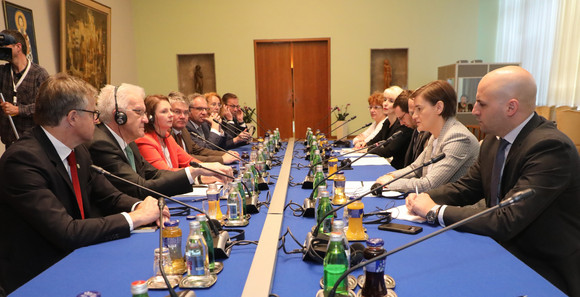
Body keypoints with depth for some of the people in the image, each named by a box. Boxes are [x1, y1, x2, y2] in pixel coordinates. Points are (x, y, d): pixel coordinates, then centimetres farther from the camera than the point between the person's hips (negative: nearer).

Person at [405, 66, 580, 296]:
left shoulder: (551, 147, -26)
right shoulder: (494, 139, 0)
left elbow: (506, 222, -30)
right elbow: (467, 186, 7)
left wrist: (435, 211, -24)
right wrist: (425, 198, -11)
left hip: (545, 270, -6)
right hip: (505, 249, 7)